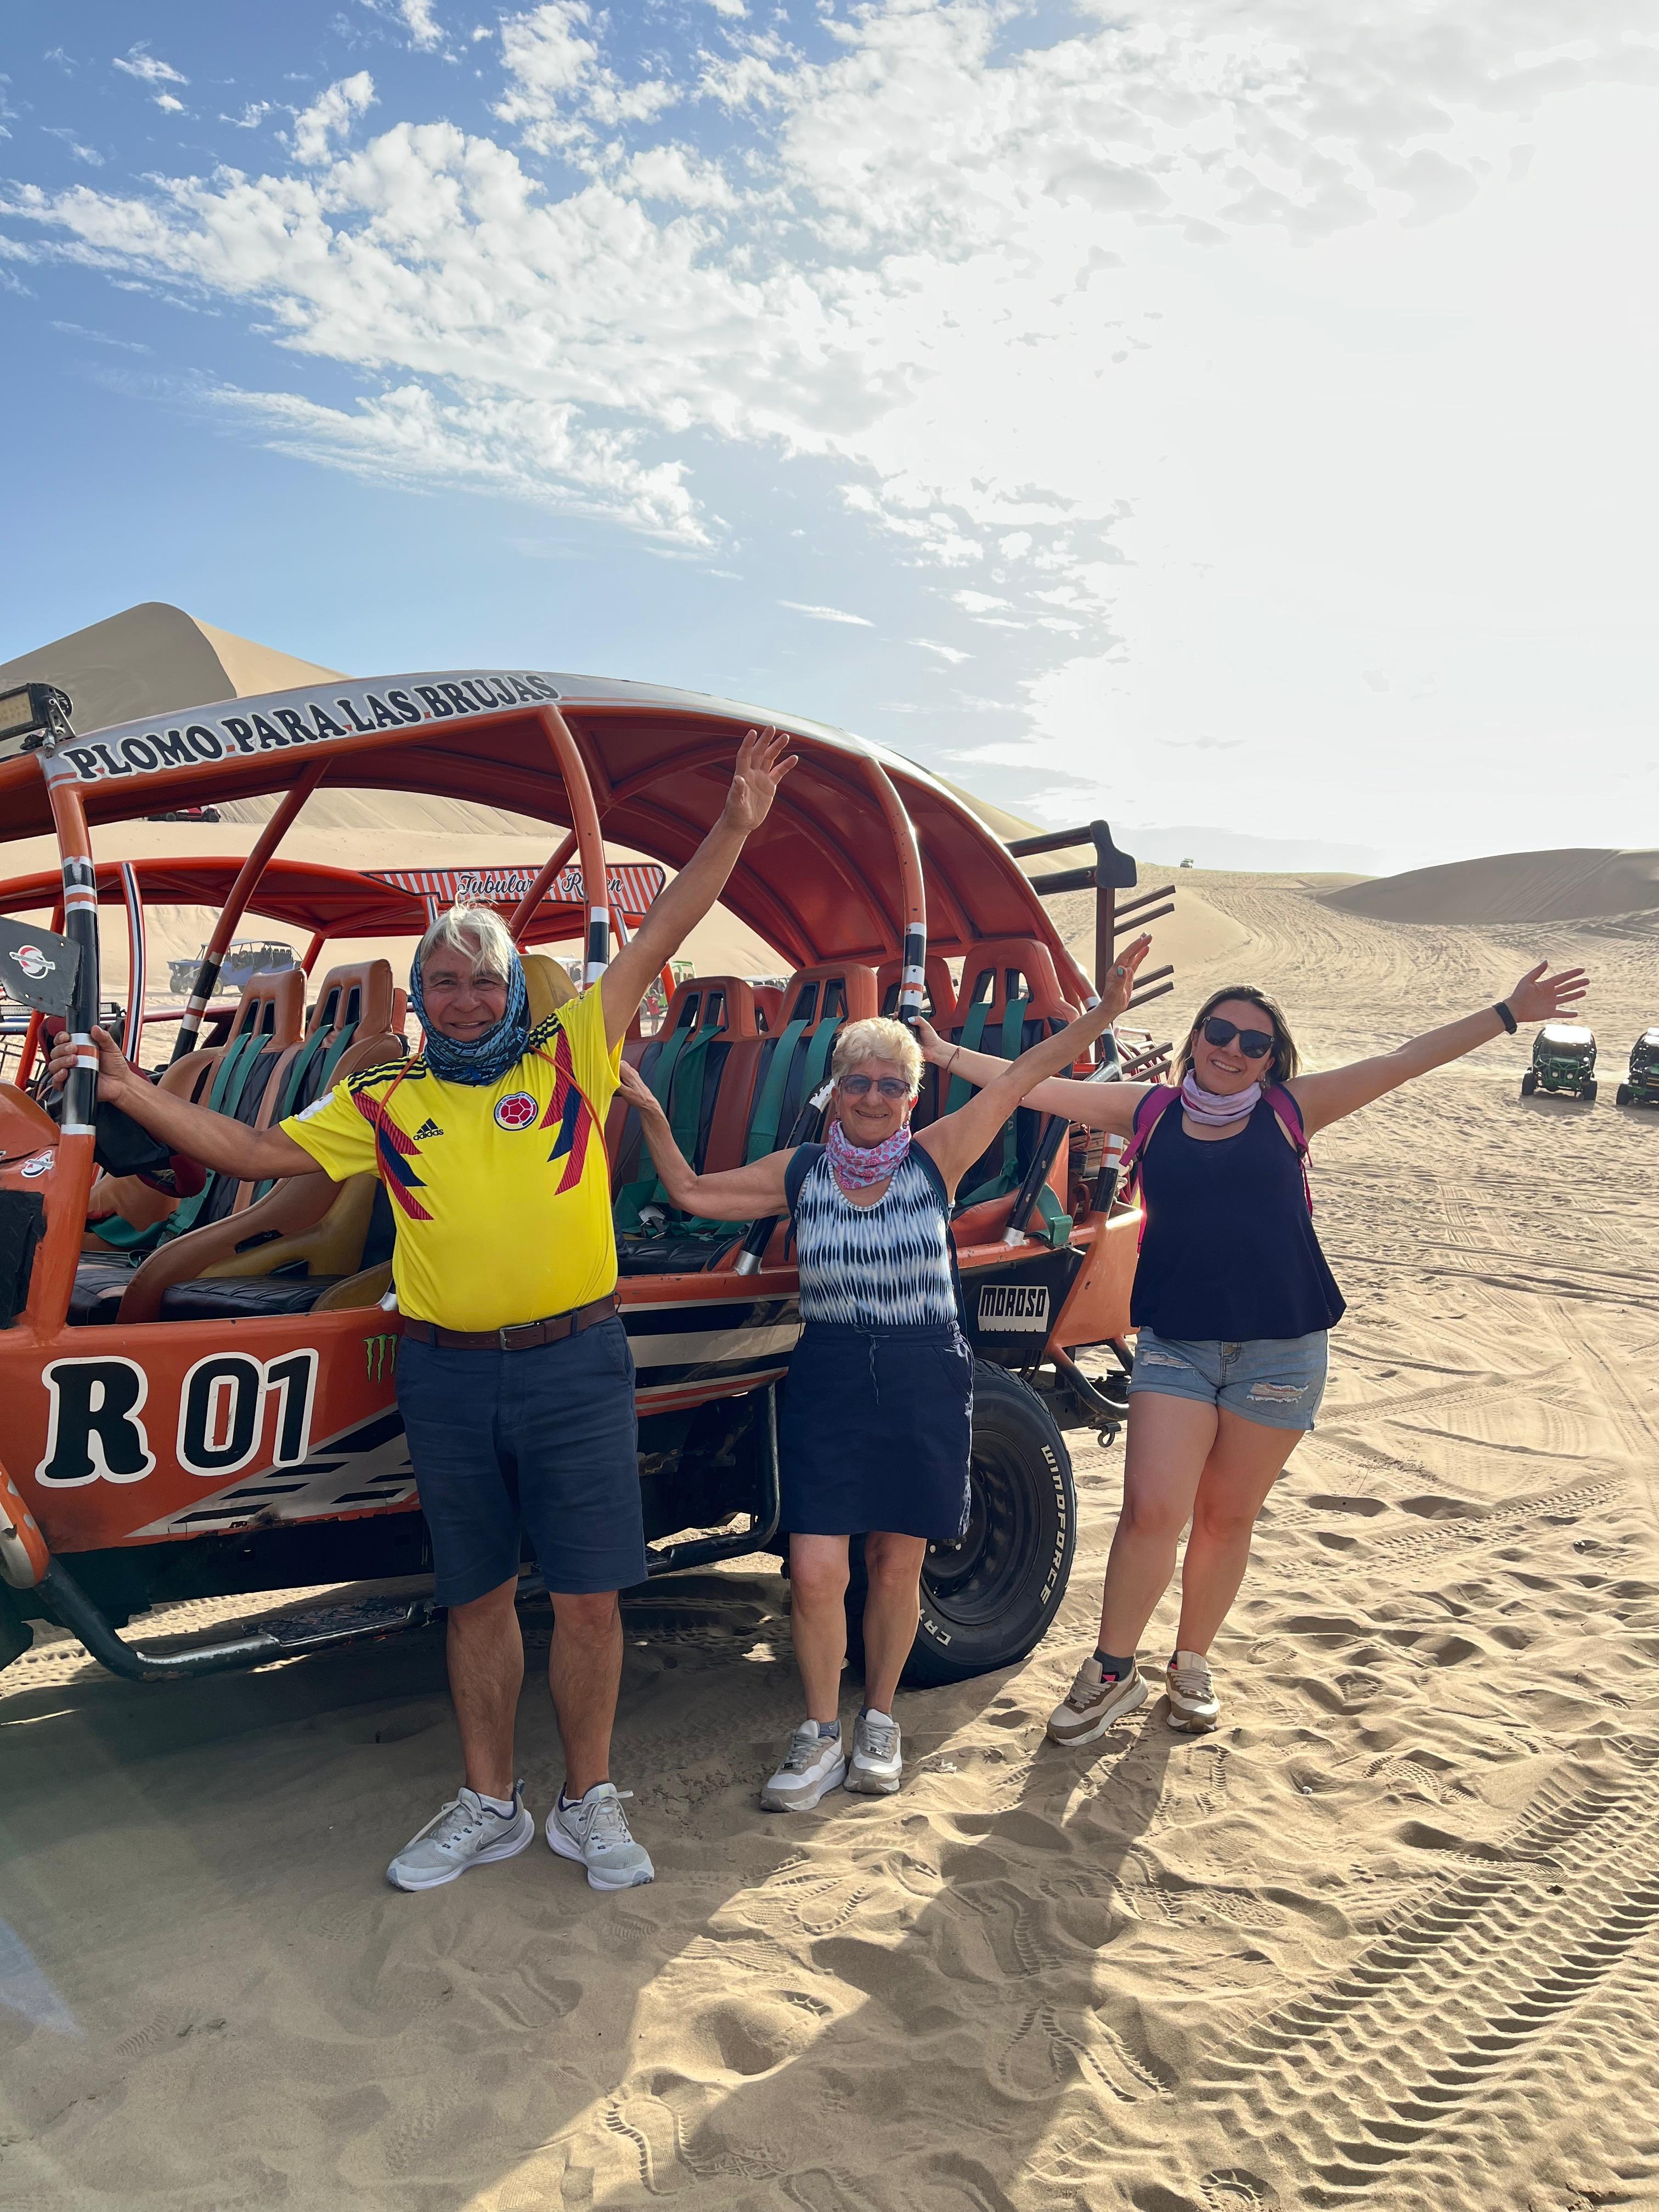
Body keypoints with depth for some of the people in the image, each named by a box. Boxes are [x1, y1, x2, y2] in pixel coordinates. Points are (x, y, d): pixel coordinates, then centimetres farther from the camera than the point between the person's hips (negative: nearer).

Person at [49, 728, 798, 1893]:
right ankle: (490, 1805, 30)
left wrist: (735, 825, -4)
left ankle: (590, 1803, 23)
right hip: (448, 1374, 2)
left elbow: (659, 938, 0)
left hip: (575, 1365, -2)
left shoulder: (571, 1057, 2)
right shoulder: (382, 1105, 8)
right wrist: (131, 1092, 7)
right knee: (477, 1598, 14)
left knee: (587, 1593, 5)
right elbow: (253, 1150, 13)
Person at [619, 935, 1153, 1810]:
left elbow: (1019, 1075, -7)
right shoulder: (799, 1172, 3)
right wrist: (651, 1114, -3)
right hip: (828, 1384, 1)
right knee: (814, 1575, -5)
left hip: (925, 1385, 0)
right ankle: (819, 1737, 18)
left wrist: (1102, 1013, -14)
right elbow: (692, 1194, 7)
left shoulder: (935, 1160, -2)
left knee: (895, 1568, 10)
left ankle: (879, 1722, 33)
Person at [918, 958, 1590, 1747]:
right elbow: (1036, 1087, 7)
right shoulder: (1148, 1110, 6)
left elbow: (1406, 1061, 4)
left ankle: (1192, 1666, 31)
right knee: (1151, 1509, -7)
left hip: (1281, 1349, 1)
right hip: (1175, 1346, 0)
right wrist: (946, 1054, 5)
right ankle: (1111, 1673, 12)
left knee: (1227, 1518, 10)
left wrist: (1509, 1013, 3)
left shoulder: (1288, 1111, 5)